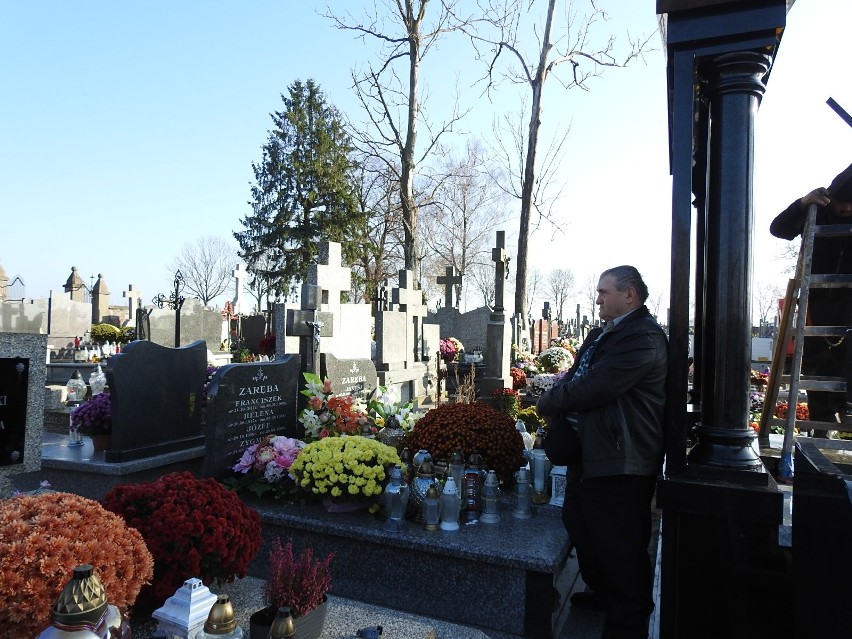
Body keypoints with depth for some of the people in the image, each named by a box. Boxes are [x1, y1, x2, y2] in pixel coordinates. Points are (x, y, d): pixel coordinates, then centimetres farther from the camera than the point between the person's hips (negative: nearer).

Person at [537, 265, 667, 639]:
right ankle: (602, 593, 46)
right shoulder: (602, 334, 14)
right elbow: (576, 376, 16)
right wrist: (556, 401, -5)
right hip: (589, 453, 11)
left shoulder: (643, 338, -20)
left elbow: (593, 387, -26)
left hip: (619, 461, -10)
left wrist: (548, 404, -11)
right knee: (580, 525, 24)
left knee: (621, 548, 5)